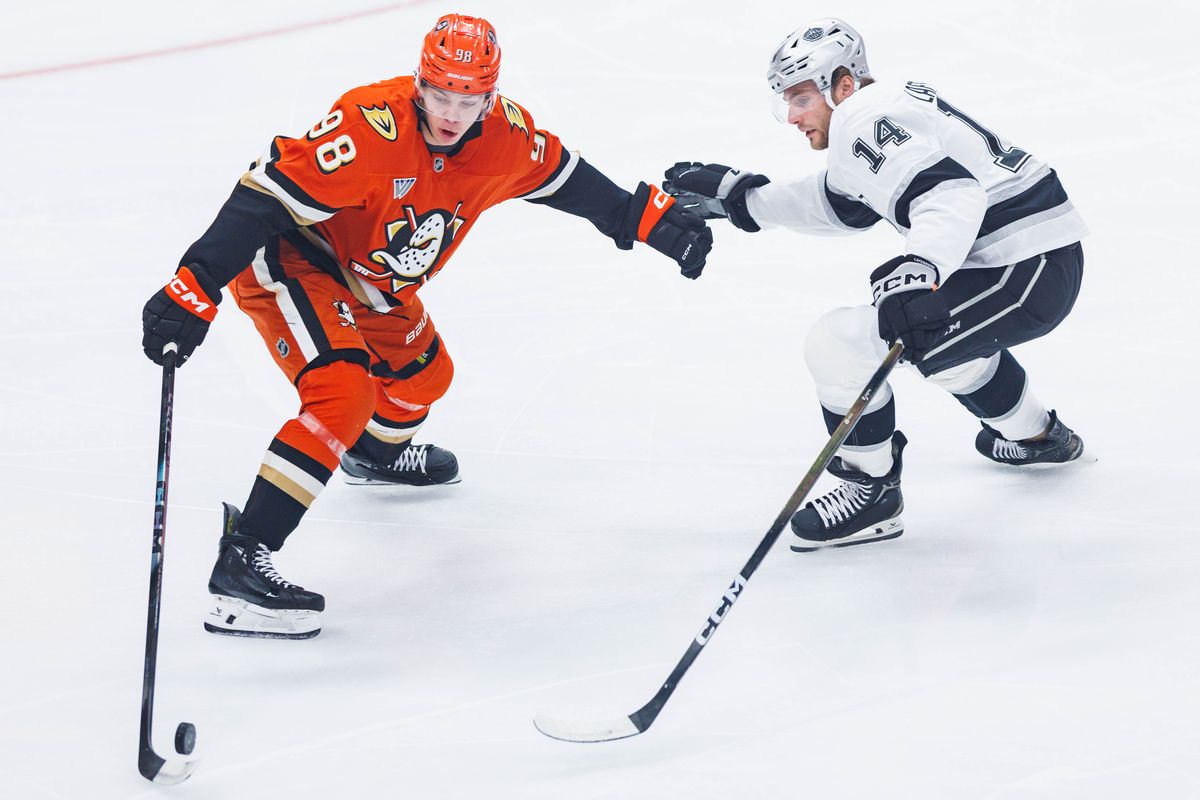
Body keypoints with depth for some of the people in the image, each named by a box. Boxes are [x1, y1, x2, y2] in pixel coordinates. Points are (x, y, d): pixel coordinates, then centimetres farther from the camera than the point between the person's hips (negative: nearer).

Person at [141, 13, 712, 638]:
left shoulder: (507, 136, -14)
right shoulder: (369, 128, -36)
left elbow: (566, 179, 6)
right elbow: (266, 197, -36)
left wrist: (653, 219, 5)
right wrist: (193, 292, -42)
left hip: (369, 281, 8)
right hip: (287, 262, -8)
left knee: (424, 375, 25)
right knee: (345, 396, -26)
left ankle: (376, 452, 62)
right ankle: (241, 561, -28)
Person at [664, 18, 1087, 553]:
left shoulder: (864, 119, -14)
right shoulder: (890, 107, 17)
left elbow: (947, 191, -29)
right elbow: (838, 205, 29)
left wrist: (920, 270, -44)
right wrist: (736, 196, 27)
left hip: (1023, 276, -11)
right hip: (1052, 261, 11)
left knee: (841, 343, -12)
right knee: (946, 327, 41)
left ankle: (872, 492, 3)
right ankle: (1037, 435, 53)